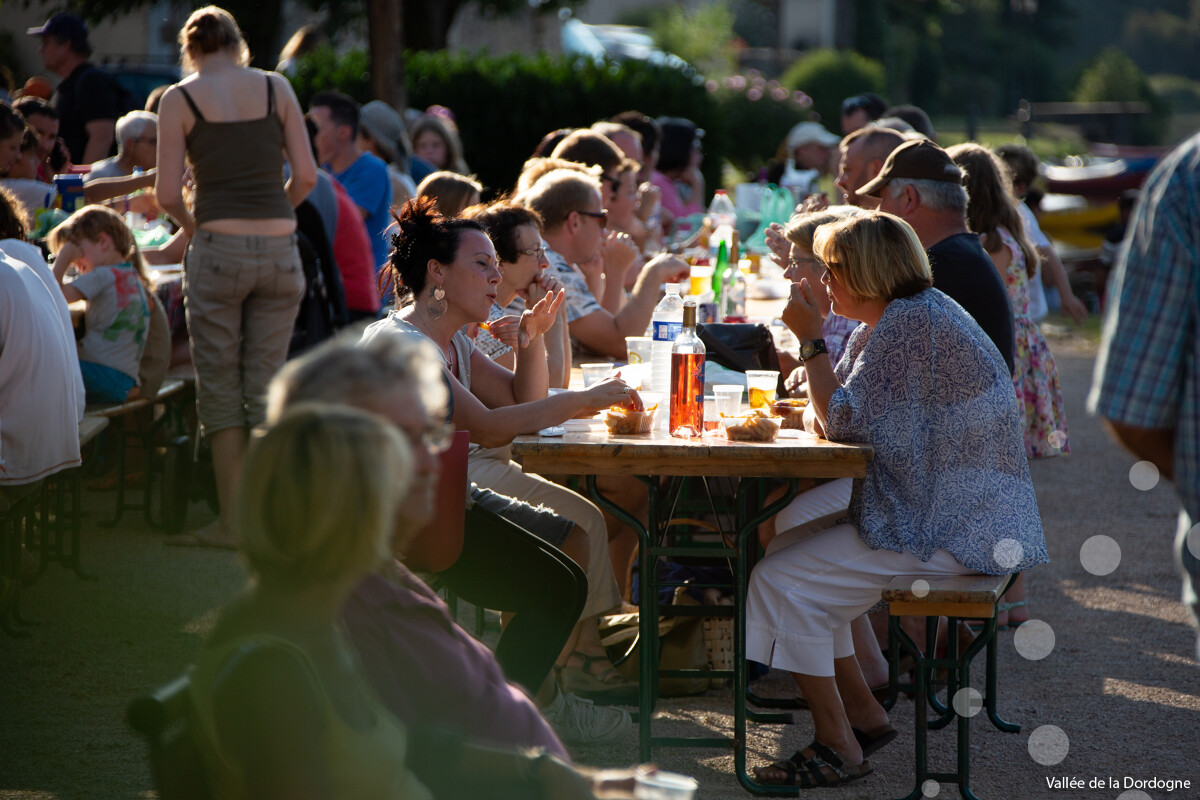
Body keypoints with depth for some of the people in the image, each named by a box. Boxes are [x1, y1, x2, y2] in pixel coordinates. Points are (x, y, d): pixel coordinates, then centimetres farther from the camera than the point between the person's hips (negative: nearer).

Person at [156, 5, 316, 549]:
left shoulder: (179, 100, -1)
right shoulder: (276, 88, 6)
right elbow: (306, 174, 4)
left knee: (220, 387, 6)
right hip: (280, 247, 3)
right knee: (267, 386, 9)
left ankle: (232, 521, 5)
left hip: (219, 246, -3)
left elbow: (167, 193, -5)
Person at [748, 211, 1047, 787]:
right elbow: (831, 409, 21)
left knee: (781, 580, -14)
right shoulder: (887, 320, 14)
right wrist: (818, 408, -2)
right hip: (937, 516, 11)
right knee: (785, 550, 17)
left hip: (945, 533, -11)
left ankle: (837, 748, -5)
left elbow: (846, 420, -20)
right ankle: (862, 713, 18)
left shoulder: (912, 323, -19)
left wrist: (811, 338, -13)